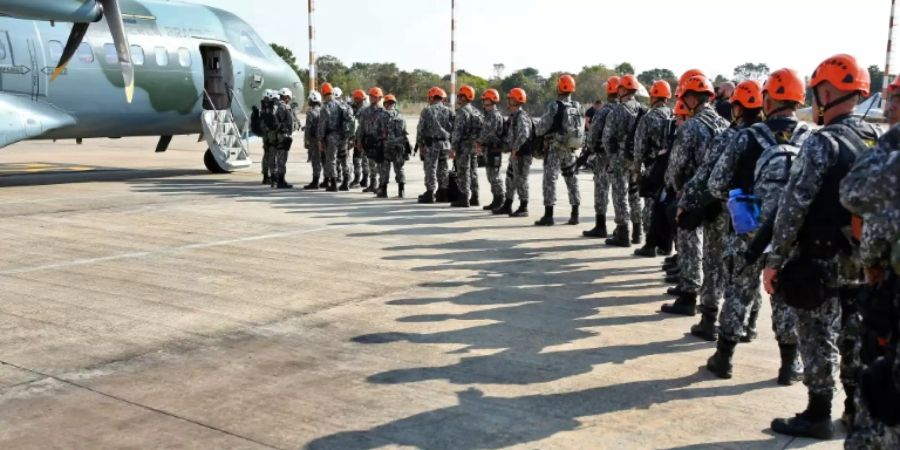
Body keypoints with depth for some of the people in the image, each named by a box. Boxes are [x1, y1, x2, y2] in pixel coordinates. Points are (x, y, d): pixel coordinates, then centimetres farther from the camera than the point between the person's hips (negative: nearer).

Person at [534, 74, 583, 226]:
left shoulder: (554, 106, -14)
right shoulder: (578, 107, 5)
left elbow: (543, 126, -12)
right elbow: (581, 128, 9)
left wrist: (536, 129, 9)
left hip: (556, 148, -6)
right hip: (571, 148, 6)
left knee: (550, 178, -2)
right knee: (571, 178, 13)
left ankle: (548, 215, -5)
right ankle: (575, 215, 15)